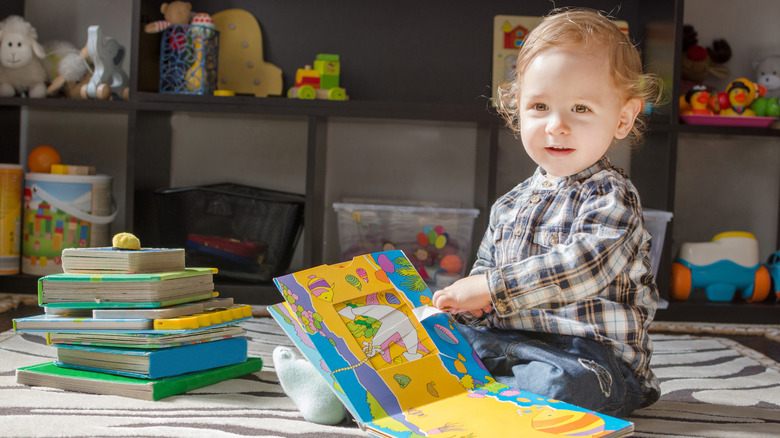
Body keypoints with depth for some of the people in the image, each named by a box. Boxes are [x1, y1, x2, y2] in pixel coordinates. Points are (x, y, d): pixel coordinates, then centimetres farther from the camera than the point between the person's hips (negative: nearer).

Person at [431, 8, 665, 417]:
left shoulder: (611, 196, -8)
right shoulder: (510, 204, 16)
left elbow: (583, 267, -24)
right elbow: (486, 267, 24)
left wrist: (492, 288, -26)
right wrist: (468, 303, -1)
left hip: (588, 354, -7)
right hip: (505, 340, 7)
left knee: (562, 383, -39)